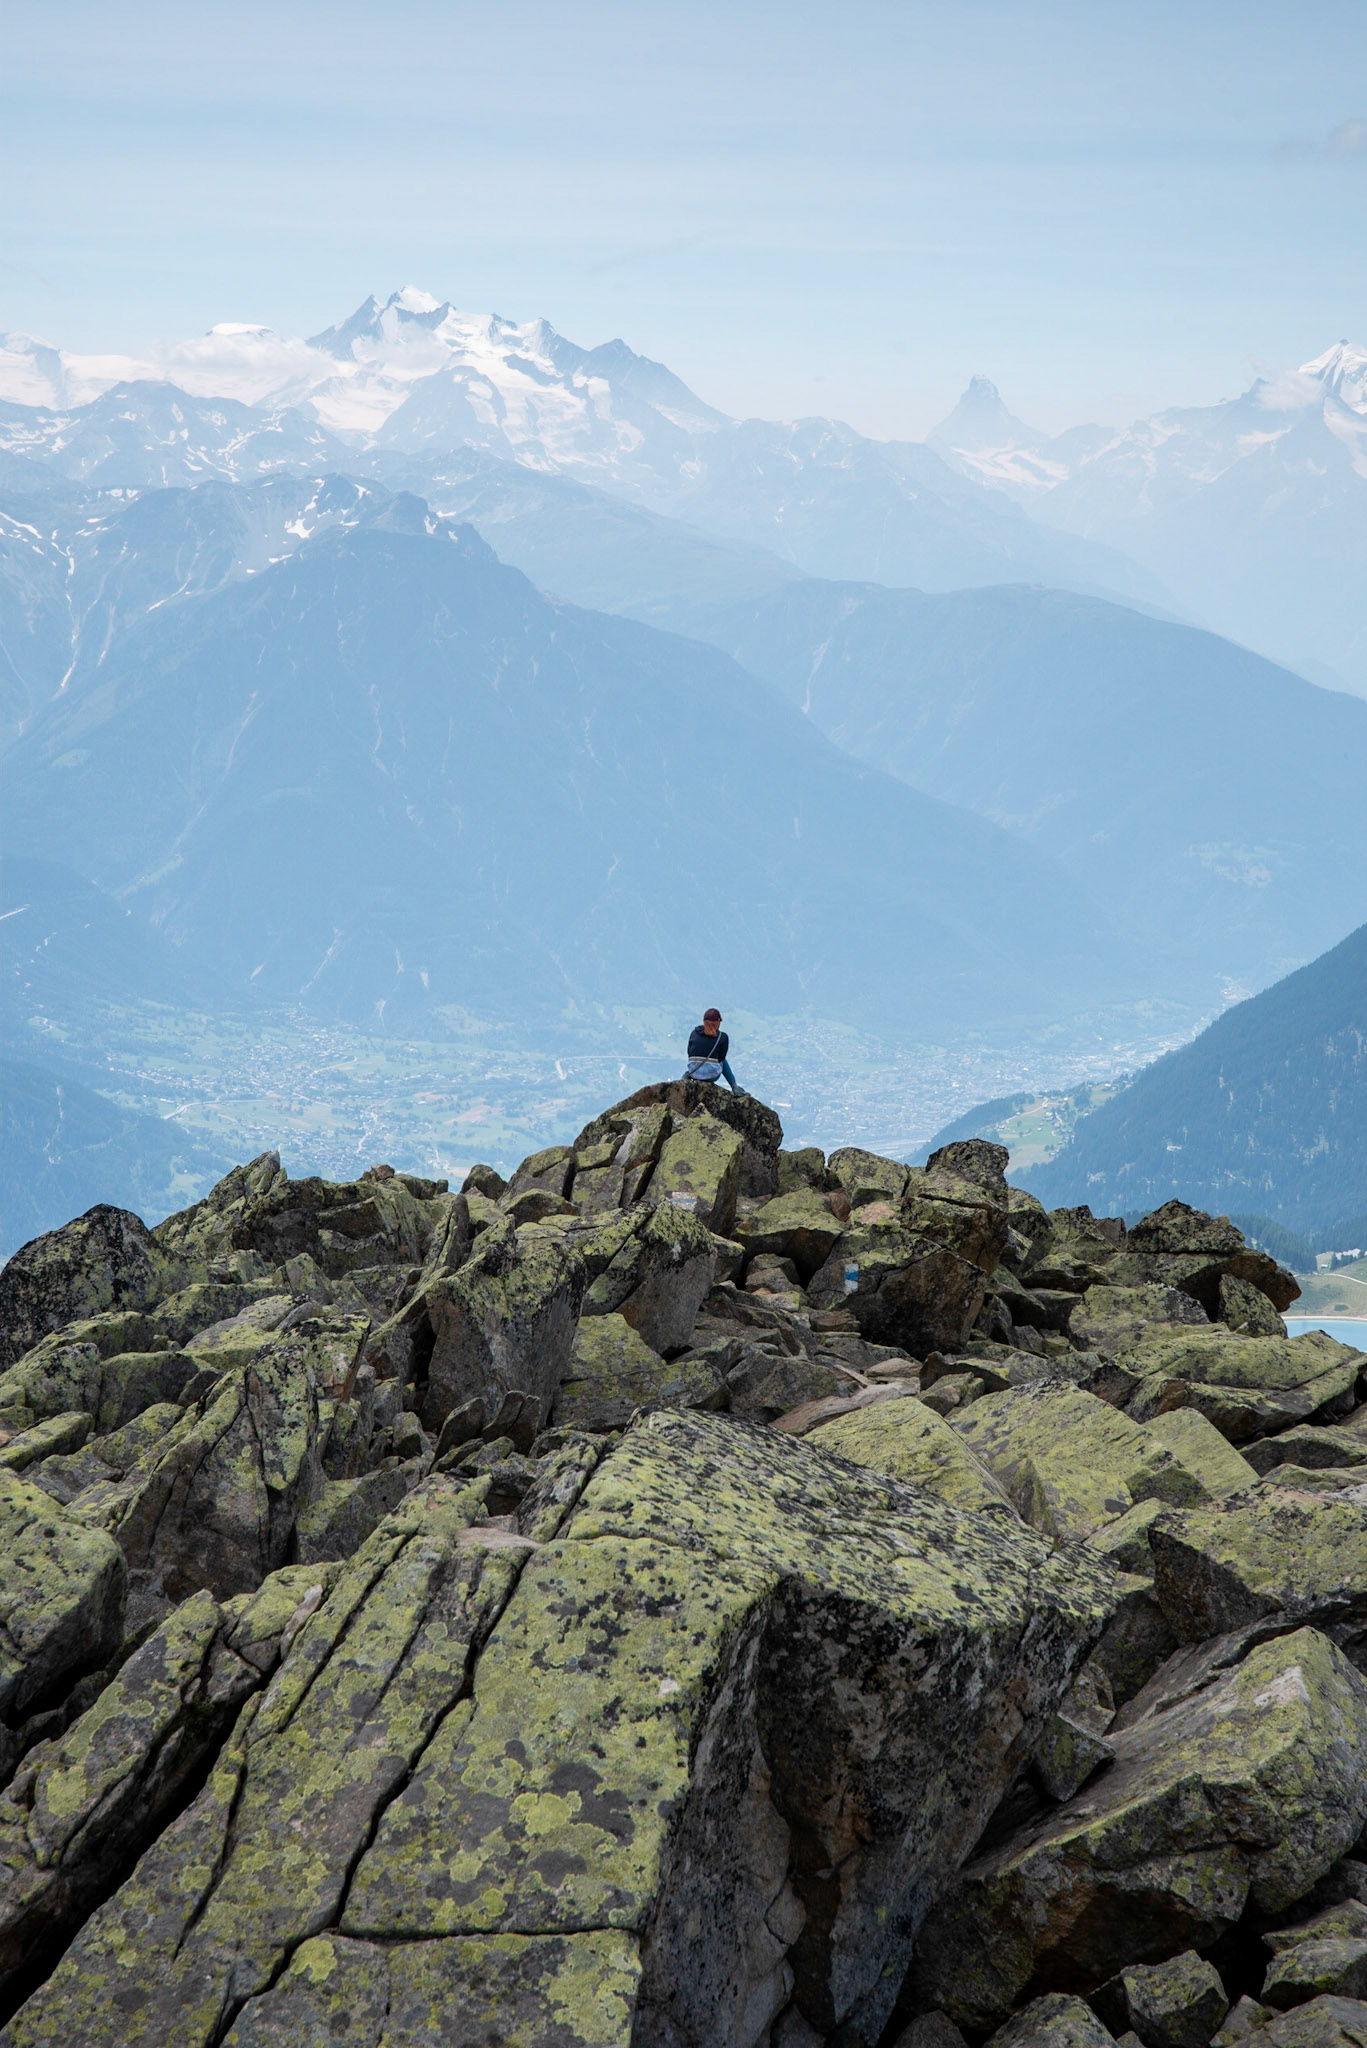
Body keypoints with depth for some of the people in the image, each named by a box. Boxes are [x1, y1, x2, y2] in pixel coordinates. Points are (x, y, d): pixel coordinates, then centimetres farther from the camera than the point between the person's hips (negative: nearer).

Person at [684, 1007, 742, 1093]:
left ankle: (688, 1075, 14)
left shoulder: (694, 1033, 3)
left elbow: (689, 1054, 10)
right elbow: (721, 1059, 1)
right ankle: (734, 1087, 25)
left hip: (694, 1073, 2)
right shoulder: (722, 1037, -6)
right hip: (712, 1075, -2)